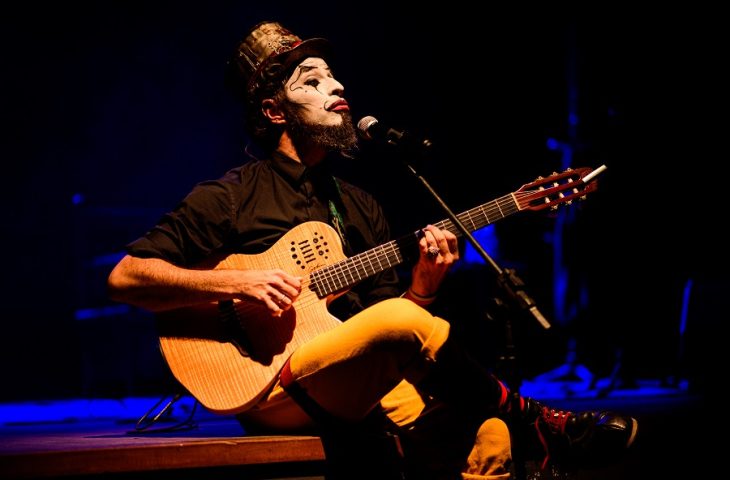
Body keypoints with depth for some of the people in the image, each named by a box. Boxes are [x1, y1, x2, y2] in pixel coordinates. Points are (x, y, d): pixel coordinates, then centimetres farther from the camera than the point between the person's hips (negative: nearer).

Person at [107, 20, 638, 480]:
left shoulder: (361, 207, 20)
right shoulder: (231, 197, 3)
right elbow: (125, 277, -4)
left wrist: (421, 288, -3)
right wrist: (236, 283, -14)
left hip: (364, 389, 6)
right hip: (273, 385, -5)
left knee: (487, 432, -24)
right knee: (402, 321, -32)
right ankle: (536, 421, -15)